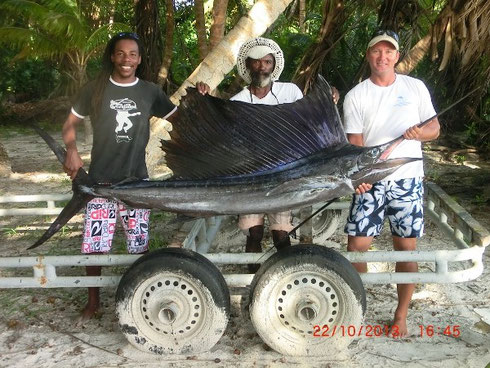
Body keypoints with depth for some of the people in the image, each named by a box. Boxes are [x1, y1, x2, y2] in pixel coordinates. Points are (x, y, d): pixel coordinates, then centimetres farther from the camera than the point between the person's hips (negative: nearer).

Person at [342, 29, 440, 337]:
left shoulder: (415, 87, 5)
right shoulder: (356, 96, 2)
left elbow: (435, 129, 8)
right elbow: (355, 142, -4)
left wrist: (419, 132, -16)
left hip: (408, 179, 1)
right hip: (371, 181, 0)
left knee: (406, 247, 6)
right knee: (357, 245, -3)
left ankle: (401, 316, 22)